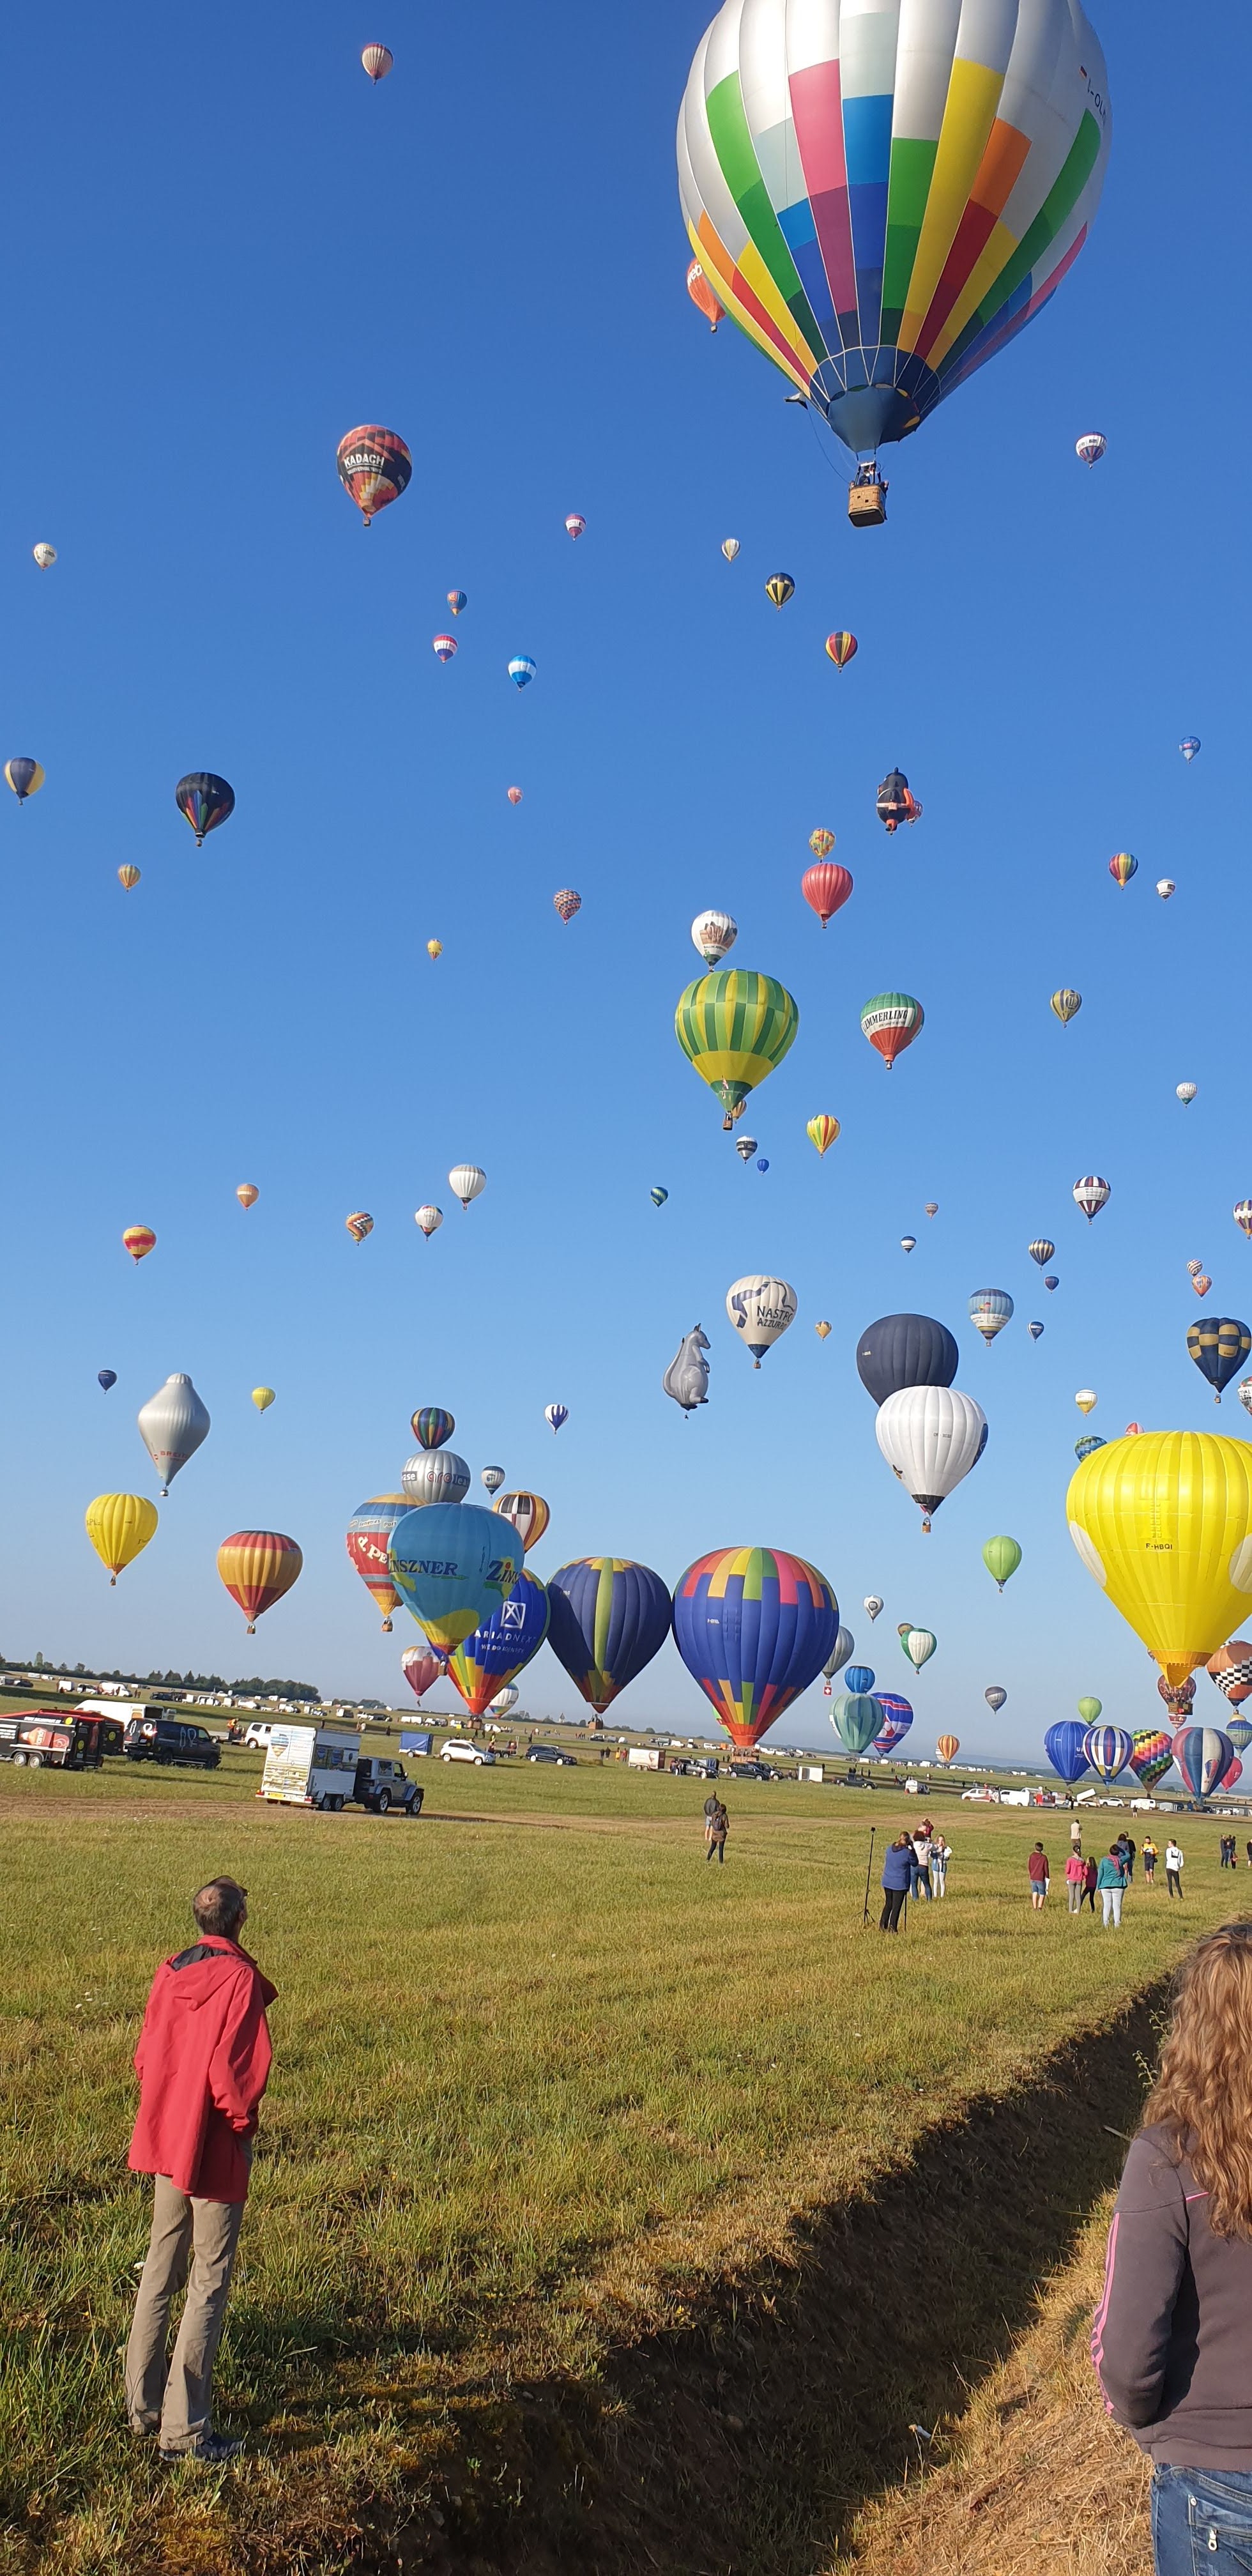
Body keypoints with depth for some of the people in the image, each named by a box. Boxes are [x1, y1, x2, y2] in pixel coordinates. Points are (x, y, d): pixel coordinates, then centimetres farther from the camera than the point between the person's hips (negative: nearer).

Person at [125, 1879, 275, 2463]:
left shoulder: (169, 1973, 1)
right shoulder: (240, 1979, -18)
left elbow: (146, 2056, 7)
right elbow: (240, 2070, -19)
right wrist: (241, 2123, -2)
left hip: (165, 2141, 7)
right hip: (215, 2150, -6)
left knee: (159, 2273, 18)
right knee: (208, 2286, 2)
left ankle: (142, 2405, 28)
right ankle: (184, 2430, 5)